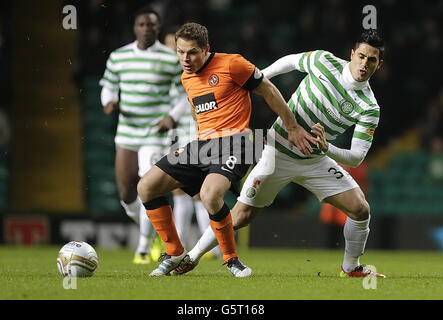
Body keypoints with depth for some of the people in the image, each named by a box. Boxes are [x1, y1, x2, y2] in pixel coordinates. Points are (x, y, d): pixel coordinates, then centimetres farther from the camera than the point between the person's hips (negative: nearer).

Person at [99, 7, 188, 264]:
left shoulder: (171, 59, -3)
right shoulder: (118, 57, 6)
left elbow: (186, 91, 5)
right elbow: (109, 86, 16)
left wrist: (172, 116, -10)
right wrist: (109, 102, -7)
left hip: (156, 135, -4)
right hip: (126, 134, 4)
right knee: (127, 194, 4)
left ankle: (144, 249, 0)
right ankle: (151, 232, 32)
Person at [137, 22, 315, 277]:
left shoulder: (231, 64, -9)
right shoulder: (186, 78, 14)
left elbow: (268, 91, -2)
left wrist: (293, 128, 3)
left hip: (232, 143, -8)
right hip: (202, 144, 8)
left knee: (210, 195, -34)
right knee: (146, 187, -2)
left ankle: (232, 259, -12)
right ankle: (175, 254, 10)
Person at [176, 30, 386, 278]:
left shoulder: (370, 109, -14)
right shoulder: (324, 61, -14)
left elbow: (356, 157, -17)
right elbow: (291, 61, 8)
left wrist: (327, 148, -35)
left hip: (316, 161, 2)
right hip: (279, 152, -2)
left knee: (360, 209, -11)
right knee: (242, 216, -4)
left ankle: (351, 268, 14)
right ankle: (193, 256, 16)